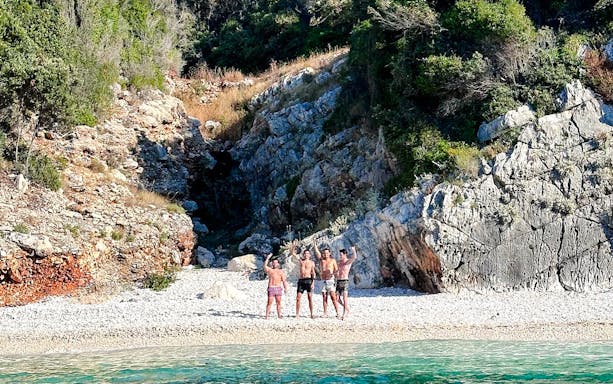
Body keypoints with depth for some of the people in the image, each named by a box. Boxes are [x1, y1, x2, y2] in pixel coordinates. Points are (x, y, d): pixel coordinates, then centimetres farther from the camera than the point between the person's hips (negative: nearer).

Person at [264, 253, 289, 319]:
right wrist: (267, 258, -17)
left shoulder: (281, 272, 15)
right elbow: (265, 266, -11)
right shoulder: (269, 270, 8)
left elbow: (284, 280, 11)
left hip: (279, 288, 3)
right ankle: (267, 315, -4)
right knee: (269, 302, -6)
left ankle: (279, 315, 12)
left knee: (278, 302, 5)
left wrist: (286, 288, 1)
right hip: (271, 288, -3)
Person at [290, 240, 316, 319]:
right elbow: (293, 254, 13)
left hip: (308, 280, -3)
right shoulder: (301, 260, 13)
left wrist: (313, 282, -6)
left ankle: (312, 314, 1)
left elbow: (313, 273, 4)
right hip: (301, 280, 3)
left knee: (310, 298, -2)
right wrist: (293, 246, -1)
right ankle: (297, 314, 1)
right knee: (298, 298, -3)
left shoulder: (311, 263, 6)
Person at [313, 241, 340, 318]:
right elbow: (317, 252, 5)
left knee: (333, 297, -11)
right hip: (323, 281, 4)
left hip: (330, 280, -4)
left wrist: (333, 273, -19)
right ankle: (325, 313, 8)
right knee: (324, 298, 4)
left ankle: (337, 312, -12)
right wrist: (314, 244, 1)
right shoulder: (321, 260, 13)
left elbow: (336, 269, 0)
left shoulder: (332, 260, 5)